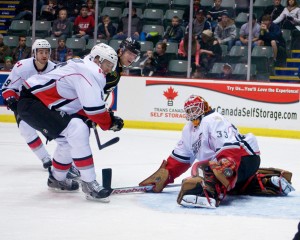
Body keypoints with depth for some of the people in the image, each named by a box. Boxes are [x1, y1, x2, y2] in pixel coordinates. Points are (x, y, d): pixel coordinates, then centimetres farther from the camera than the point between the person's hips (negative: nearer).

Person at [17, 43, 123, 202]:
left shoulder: (82, 66, 17)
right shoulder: (90, 70, -15)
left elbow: (86, 107, 19)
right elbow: (94, 107, -19)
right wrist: (109, 123, -4)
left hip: (41, 102, 11)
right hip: (31, 102, -11)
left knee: (68, 138, 20)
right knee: (77, 131, -20)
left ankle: (57, 179, 39)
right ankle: (88, 183, -17)